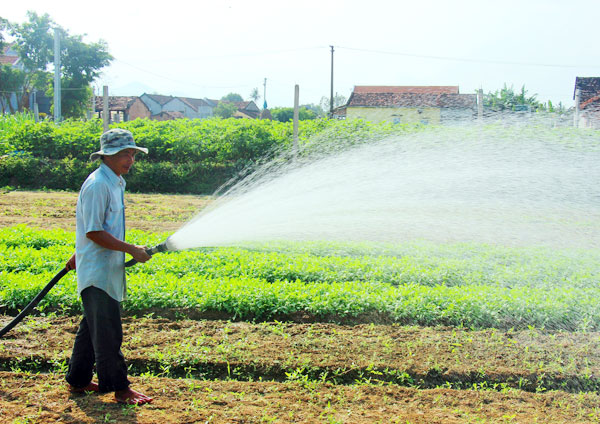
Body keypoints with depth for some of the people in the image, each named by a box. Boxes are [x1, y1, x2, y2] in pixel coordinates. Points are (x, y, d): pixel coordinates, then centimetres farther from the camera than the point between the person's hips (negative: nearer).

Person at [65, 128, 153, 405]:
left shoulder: (115, 183, 14)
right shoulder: (97, 185, -17)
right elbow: (94, 232, -21)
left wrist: (79, 255, 31)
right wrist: (132, 249, -20)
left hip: (108, 271, 10)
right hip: (97, 273, -10)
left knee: (92, 328, 17)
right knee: (108, 332, -3)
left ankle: (78, 380, 29)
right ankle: (119, 388, 5)